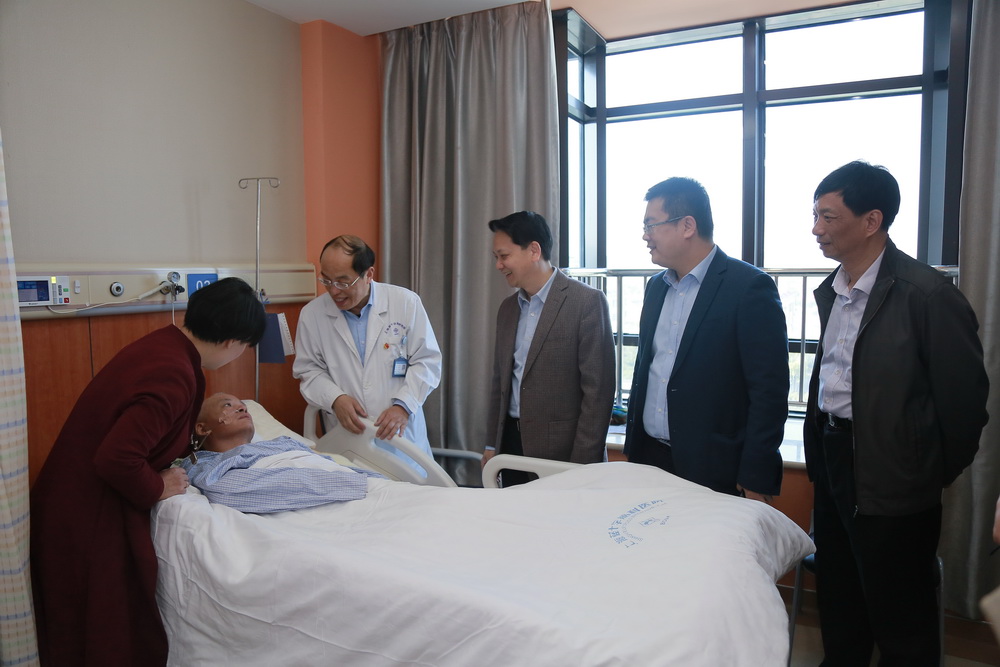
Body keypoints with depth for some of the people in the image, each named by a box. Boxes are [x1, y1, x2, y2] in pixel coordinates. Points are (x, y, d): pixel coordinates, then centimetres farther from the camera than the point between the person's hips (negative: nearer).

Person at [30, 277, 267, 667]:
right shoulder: (174, 377, -29)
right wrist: (158, 488, -15)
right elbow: (117, 459, -33)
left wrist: (190, 440, 18)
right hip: (89, 521, -9)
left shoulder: (164, 343, -1)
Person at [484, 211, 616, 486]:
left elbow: (598, 389, -13)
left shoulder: (587, 302, -11)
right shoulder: (507, 308, 10)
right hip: (512, 443, 6)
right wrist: (492, 444, 13)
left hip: (561, 450, -6)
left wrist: (582, 464, -15)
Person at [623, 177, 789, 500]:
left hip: (714, 473, -6)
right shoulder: (656, 286, 10)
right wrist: (633, 445, 14)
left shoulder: (749, 287, -12)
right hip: (649, 458, 6)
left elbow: (769, 391, -14)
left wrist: (755, 482, -15)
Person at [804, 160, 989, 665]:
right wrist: (818, 444, 11)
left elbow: (964, 396, -12)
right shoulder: (832, 290, 6)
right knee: (837, 603, 23)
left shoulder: (927, 294, -17)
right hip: (832, 464, 7)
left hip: (891, 480, -7)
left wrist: (936, 475, -2)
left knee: (899, 618, 11)